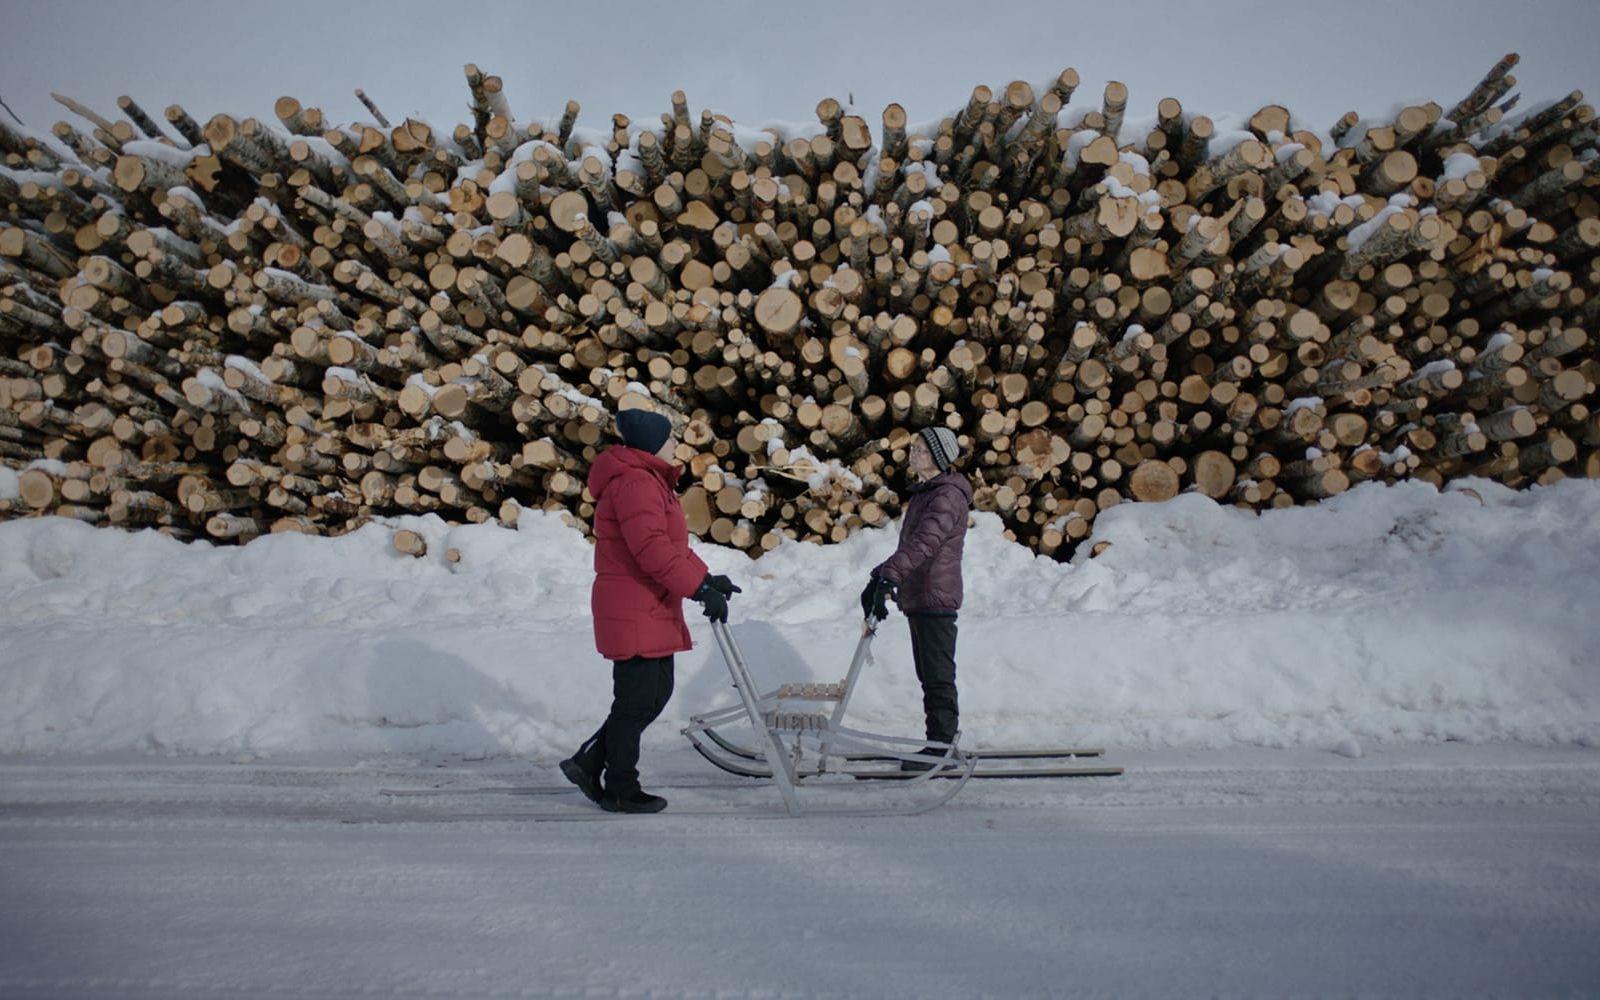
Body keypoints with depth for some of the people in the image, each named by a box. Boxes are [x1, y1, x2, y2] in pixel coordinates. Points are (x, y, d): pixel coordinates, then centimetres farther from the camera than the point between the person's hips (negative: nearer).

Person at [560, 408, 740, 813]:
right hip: (633, 612, -11)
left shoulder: (649, 481, 19)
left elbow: (670, 544, 22)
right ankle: (620, 791, 12)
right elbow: (652, 549, -27)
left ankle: (589, 762, 23)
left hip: (652, 611, 11)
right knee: (637, 700, -1)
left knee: (656, 693, 15)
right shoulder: (634, 483, -17)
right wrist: (701, 588, -25)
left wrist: (706, 577, 11)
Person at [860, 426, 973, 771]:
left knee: (938, 677, -5)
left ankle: (941, 747, 0)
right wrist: (882, 577, 19)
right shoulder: (924, 492, 17)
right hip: (917, 598, 10)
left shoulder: (949, 495, -14)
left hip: (936, 599, -10)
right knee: (929, 675, 14)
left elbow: (924, 542, -29)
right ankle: (939, 744, 21)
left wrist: (888, 575, -37)